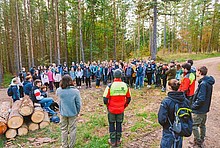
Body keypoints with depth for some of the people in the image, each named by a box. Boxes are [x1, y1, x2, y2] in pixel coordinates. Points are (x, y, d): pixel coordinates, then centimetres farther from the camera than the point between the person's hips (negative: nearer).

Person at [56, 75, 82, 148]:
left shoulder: (59, 90, -13)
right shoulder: (75, 91, -19)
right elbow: (78, 103, -12)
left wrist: (62, 86, 4)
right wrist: (77, 112, 5)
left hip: (63, 113, 2)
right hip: (73, 113, -2)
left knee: (64, 130, 18)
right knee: (72, 130, 15)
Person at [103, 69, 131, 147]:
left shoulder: (110, 86, -18)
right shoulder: (125, 86, -8)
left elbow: (105, 99, -14)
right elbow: (128, 98, 1)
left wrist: (108, 106, 4)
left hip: (111, 109, -2)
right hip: (121, 110, 2)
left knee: (112, 124, 16)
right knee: (119, 124, 18)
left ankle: (113, 141, 26)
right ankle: (118, 141, 31)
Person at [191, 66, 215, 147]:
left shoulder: (203, 84, -26)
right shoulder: (208, 82, 5)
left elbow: (201, 99, -28)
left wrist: (193, 106, -15)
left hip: (199, 110, -10)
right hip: (205, 109, 10)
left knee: (194, 125, 3)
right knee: (202, 125, 21)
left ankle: (198, 142, 14)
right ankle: (201, 140, 36)